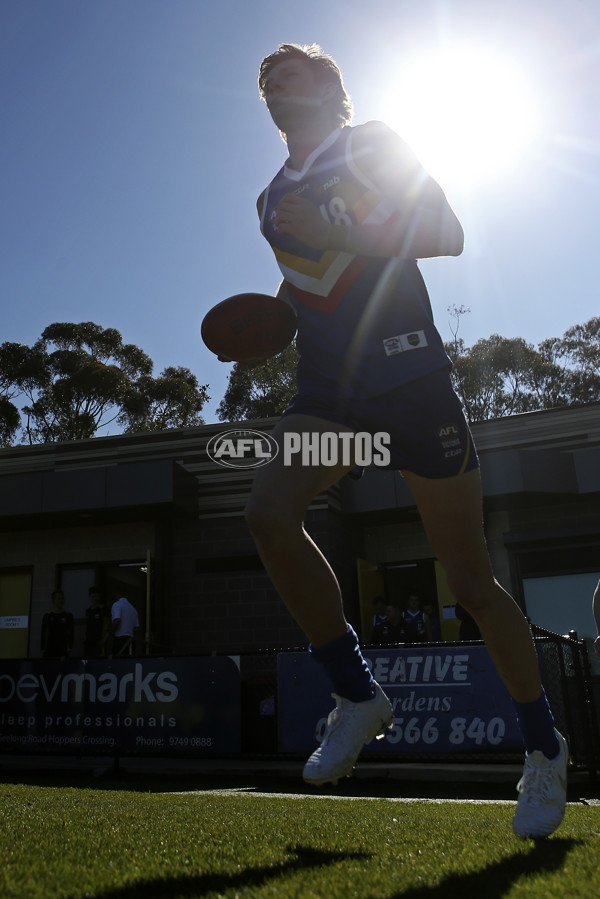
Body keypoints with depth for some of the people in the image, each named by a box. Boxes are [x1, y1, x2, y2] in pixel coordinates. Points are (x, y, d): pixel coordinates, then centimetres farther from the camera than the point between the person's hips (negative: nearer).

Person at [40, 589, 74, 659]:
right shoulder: (47, 616, 5)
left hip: (63, 649, -1)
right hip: (50, 649, 1)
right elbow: (44, 634, 6)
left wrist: (70, 647, -5)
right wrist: (43, 649, 2)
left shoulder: (68, 615, 3)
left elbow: (71, 633, 2)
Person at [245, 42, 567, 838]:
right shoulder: (274, 200, 22)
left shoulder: (373, 146, 6)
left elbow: (448, 236, -3)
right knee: (267, 514, -23)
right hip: (328, 388, 5)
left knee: (470, 580, -1)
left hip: (407, 374, -5)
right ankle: (359, 696, -3)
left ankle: (546, 750, 22)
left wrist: (339, 230, -13)